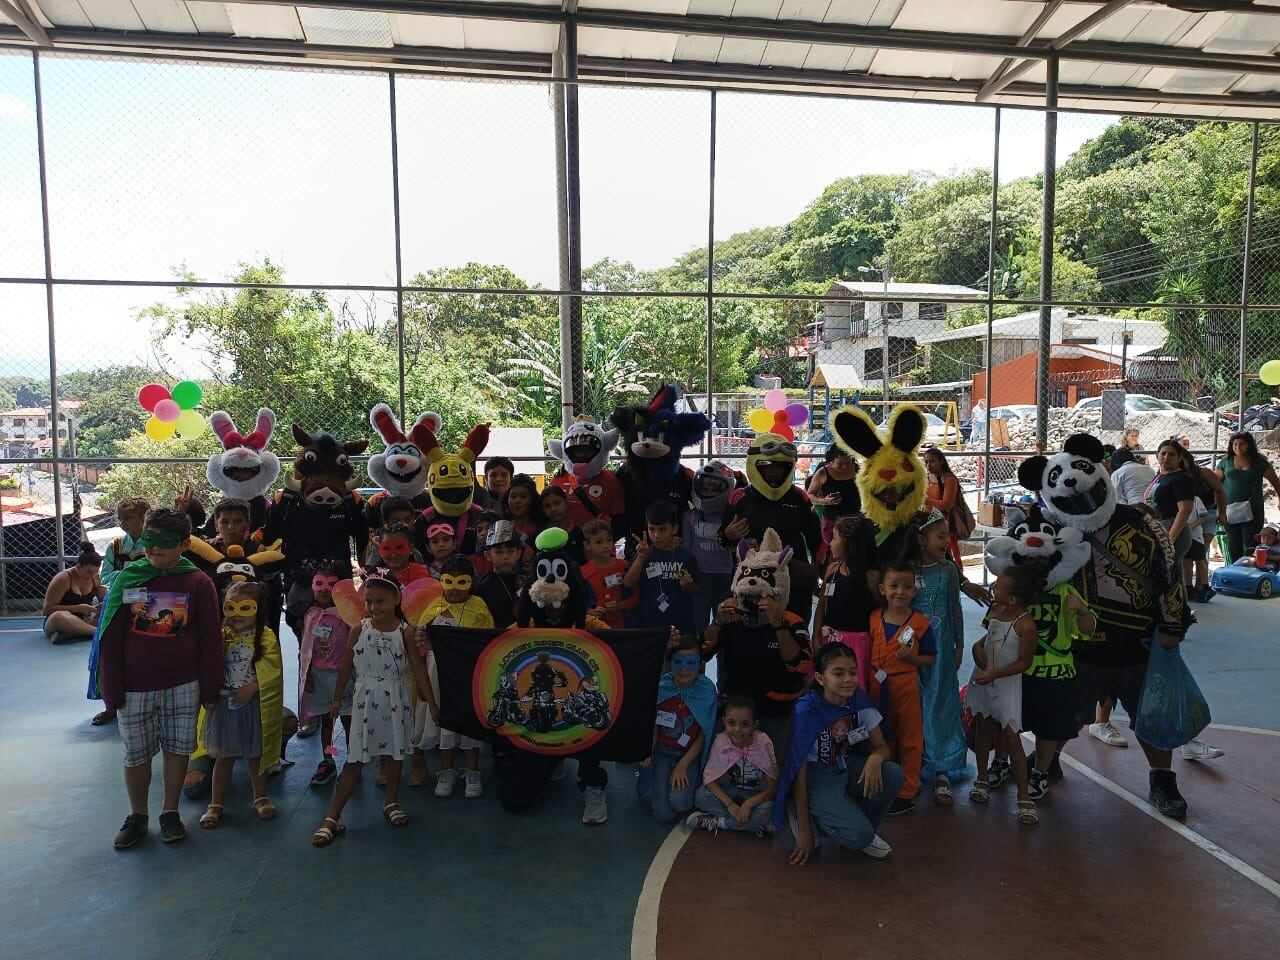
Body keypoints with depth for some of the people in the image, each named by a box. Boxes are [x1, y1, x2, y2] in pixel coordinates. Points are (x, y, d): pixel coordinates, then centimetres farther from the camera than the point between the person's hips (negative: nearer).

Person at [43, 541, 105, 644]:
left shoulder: (95, 578, 2)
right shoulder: (63, 579, -14)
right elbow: (47, 609, -16)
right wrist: (78, 608, -24)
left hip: (83, 621, 6)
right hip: (53, 623, -6)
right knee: (59, 616, -41)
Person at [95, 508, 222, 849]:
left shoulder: (198, 583, -5)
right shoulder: (126, 579, -2)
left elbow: (210, 639, -1)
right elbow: (109, 638, 0)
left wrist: (209, 688, -1)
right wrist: (111, 688, -3)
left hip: (183, 685, -1)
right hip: (135, 687, 1)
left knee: (177, 748, 8)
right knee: (136, 754, 10)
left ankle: (170, 813, 26)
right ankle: (137, 816, 30)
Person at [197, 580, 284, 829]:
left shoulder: (266, 637, -9)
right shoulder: (221, 636, 1)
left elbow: (272, 672, -14)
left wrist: (251, 688, -20)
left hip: (254, 704, -2)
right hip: (225, 704, 2)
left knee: (255, 753, 14)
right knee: (224, 755, 11)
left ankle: (260, 798, 30)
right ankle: (215, 804, 22)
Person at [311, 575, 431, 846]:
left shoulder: (404, 632, -9)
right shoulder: (360, 628, -6)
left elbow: (418, 668, -5)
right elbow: (347, 665, 4)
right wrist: (337, 699, 10)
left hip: (395, 701, 0)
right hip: (365, 700, 0)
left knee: (395, 753, 14)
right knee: (355, 760, 1)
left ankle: (391, 803, 33)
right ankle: (332, 818, 8)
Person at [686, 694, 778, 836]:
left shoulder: (763, 743, -22)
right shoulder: (720, 742, -17)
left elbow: (772, 787, -20)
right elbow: (710, 778, -15)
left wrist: (748, 803, -34)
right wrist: (730, 804, -29)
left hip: (756, 795, -2)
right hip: (729, 791, 2)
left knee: (766, 810, -35)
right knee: (700, 795, -25)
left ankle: (713, 822, -18)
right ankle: (753, 825, -21)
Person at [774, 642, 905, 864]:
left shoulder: (858, 699, -10)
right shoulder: (806, 711, -24)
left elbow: (882, 746, -2)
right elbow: (799, 771, -17)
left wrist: (875, 758, -29)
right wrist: (804, 830, -15)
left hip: (846, 768, 6)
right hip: (816, 777, -6)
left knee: (894, 775, -22)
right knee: (859, 835, -26)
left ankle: (860, 825, 1)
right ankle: (813, 820, 3)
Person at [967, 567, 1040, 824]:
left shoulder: (1025, 624, -22)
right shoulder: (996, 609, -1)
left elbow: (1024, 662, -17)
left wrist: (995, 673, -25)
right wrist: (979, 646, -2)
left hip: (1007, 682, -7)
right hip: (983, 677, 7)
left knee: (1010, 737, -5)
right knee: (983, 728, 16)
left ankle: (1024, 797, 4)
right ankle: (982, 780, 31)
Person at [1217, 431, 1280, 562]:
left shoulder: (1259, 462, 3)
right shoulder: (1226, 461, 7)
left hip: (1252, 510, -2)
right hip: (1229, 510, 2)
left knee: (1251, 544, -7)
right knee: (1233, 545, 8)